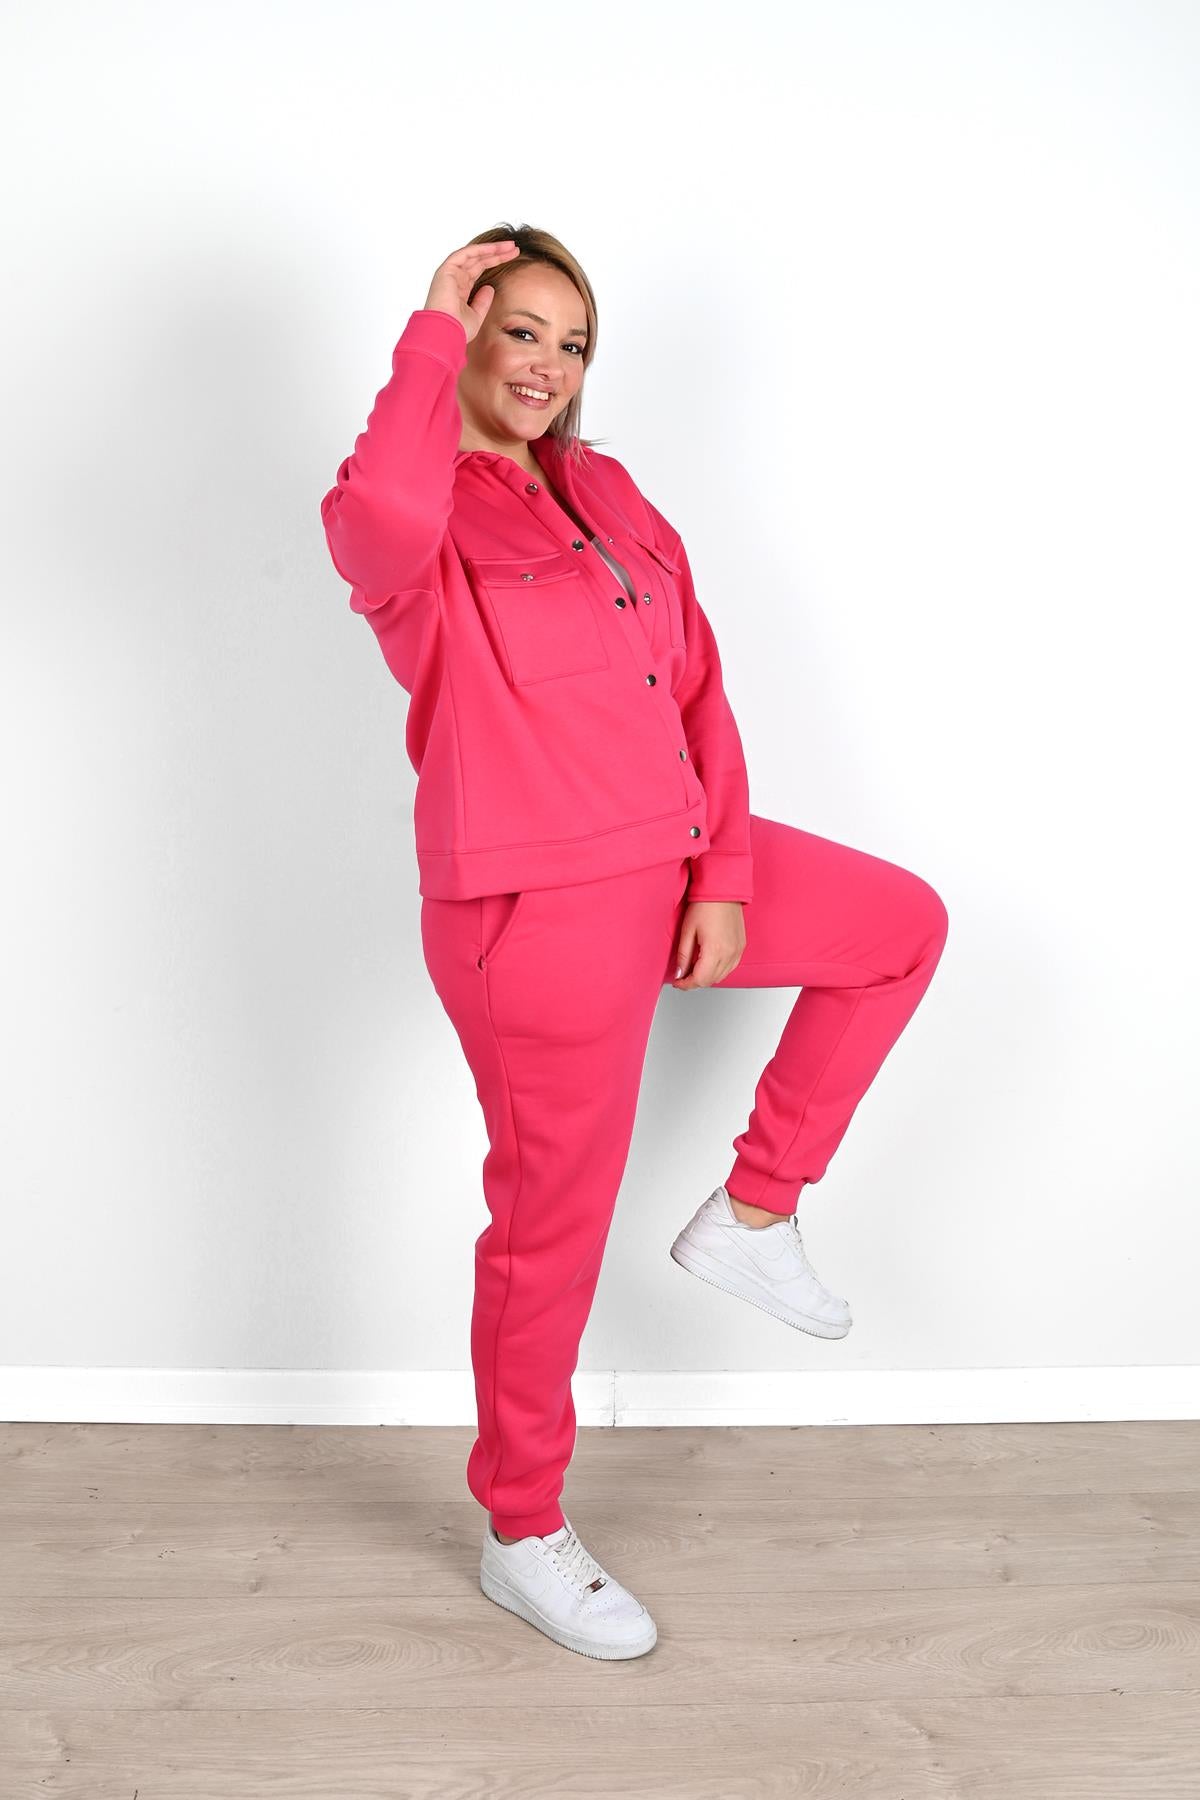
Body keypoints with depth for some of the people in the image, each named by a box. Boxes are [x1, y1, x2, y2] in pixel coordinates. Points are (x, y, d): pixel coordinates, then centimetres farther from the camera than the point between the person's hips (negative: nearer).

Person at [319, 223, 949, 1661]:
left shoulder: (605, 493, 12)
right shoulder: (420, 522, -10)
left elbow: (698, 691, 10)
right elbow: (376, 519, -38)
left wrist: (727, 875, -1)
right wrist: (435, 327, -23)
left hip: (676, 861, 8)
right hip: (536, 910, -7)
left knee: (904, 924, 17)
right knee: (552, 1226, 4)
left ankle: (750, 1212, 21)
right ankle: (521, 1539, 27)